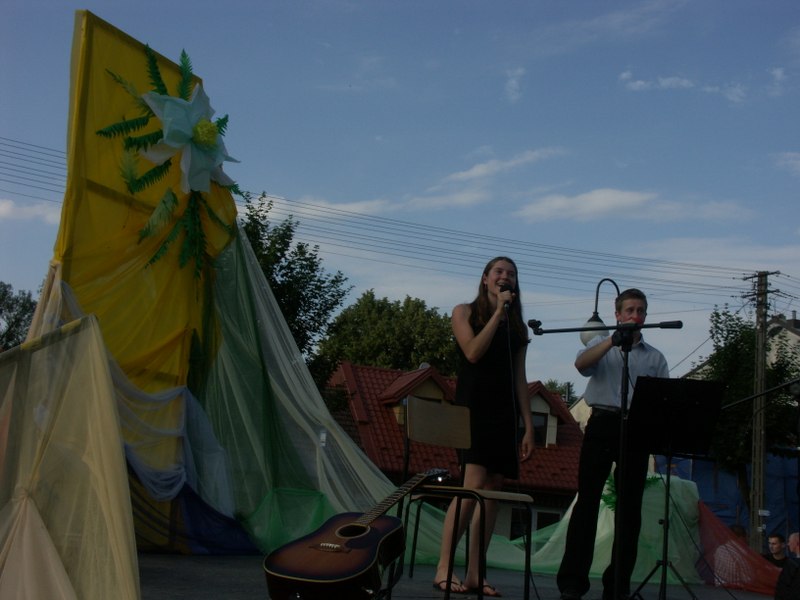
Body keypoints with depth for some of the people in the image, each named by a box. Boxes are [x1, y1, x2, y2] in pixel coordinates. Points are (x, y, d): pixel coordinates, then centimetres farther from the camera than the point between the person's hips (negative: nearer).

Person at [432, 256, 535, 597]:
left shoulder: (517, 325, 17)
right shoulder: (465, 312, 7)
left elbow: (520, 378, 13)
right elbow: (473, 353, -10)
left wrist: (528, 425, 5)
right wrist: (498, 313, -7)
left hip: (505, 413, 5)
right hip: (473, 406, -5)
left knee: (493, 490, -2)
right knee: (475, 483, -19)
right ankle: (443, 569, -17)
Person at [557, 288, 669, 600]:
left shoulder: (655, 357, 17)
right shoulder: (602, 345, 13)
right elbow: (581, 364, -10)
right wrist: (613, 340, -22)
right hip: (603, 424, -2)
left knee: (630, 506, 2)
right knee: (588, 498, -6)